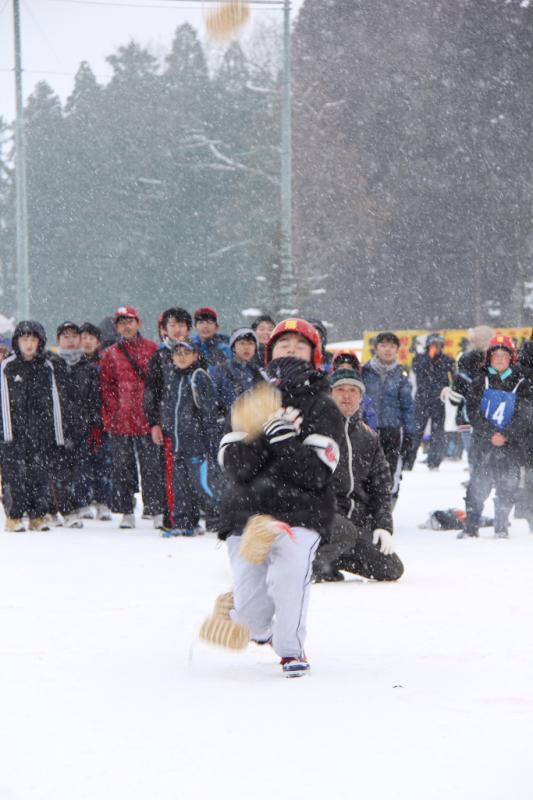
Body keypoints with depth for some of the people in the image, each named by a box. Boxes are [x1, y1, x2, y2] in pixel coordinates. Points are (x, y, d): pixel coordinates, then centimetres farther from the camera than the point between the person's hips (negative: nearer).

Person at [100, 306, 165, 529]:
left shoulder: (152, 350, 5)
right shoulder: (110, 355, 8)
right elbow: (105, 387, 6)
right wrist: (112, 414, -5)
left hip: (148, 419, -1)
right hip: (121, 422, 1)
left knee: (153, 467, -1)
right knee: (123, 468, 5)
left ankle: (157, 511, 4)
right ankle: (126, 513, 11)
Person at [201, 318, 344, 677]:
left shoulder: (323, 409, 4)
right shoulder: (248, 404, 12)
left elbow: (315, 475, -8)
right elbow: (236, 467, -2)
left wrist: (285, 440, -20)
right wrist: (260, 436, -17)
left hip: (300, 514, -2)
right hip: (246, 513, 2)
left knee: (287, 572, -32)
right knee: (253, 618, -7)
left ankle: (292, 650, -12)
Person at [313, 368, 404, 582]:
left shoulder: (369, 438, 17)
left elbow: (381, 487, 16)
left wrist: (383, 526, 4)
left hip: (358, 520, 6)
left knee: (392, 569, -5)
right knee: (345, 532, -38)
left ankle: (334, 559, 14)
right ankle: (317, 560, -8)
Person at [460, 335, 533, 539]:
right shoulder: (480, 382, 6)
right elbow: (473, 411, -2)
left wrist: (506, 435, -14)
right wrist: (490, 434, -14)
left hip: (510, 444, 0)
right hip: (483, 442, 0)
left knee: (507, 487, 1)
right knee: (478, 485, -3)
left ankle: (501, 527, 12)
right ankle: (471, 527, 3)